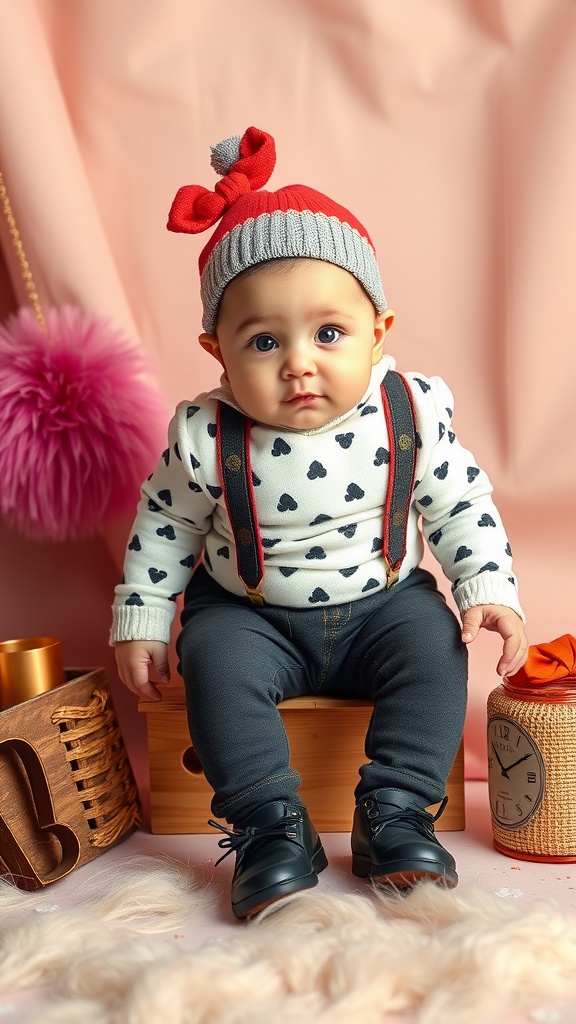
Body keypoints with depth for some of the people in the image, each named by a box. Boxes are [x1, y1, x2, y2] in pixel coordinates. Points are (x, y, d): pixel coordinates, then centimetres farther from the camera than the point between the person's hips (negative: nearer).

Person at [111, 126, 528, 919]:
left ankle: (395, 816, -12)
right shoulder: (204, 438, -17)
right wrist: (140, 621, -1)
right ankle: (271, 827, -15)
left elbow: (461, 505, -2)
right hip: (252, 616, 0)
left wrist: (489, 590, -10)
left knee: (433, 644, -23)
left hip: (384, 602, 1)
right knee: (216, 660, -25)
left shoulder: (411, 414, -15)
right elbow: (164, 526, -2)